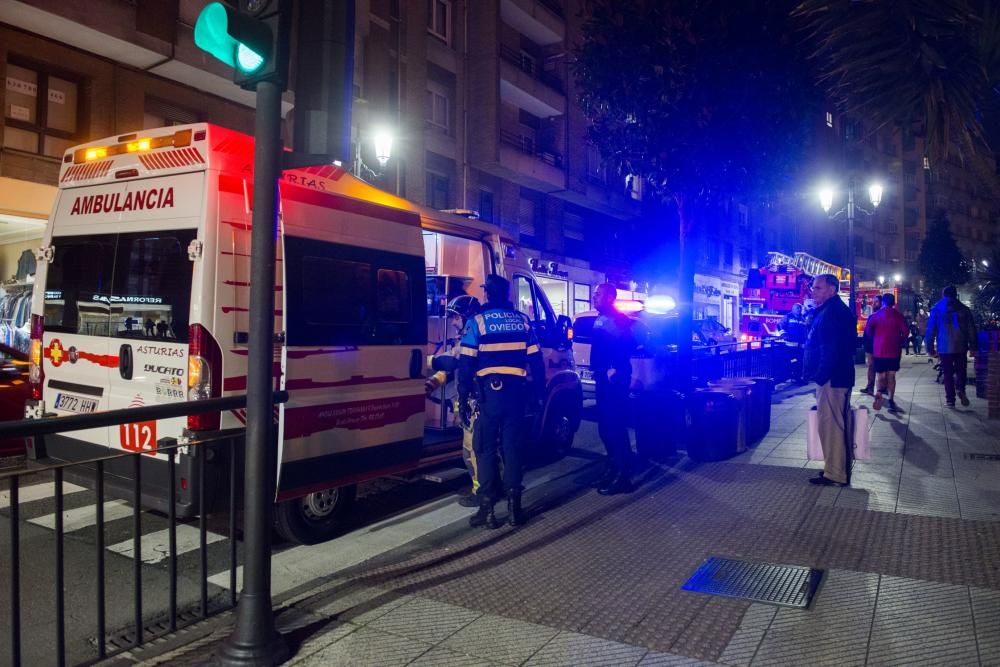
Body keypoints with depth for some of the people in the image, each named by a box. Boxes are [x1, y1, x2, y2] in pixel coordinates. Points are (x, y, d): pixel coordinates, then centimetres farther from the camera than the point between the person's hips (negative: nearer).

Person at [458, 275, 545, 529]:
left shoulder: (477, 322, -3)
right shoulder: (522, 321, 9)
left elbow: (466, 363, -7)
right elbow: (535, 359, 9)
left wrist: (463, 396, -3)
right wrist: (539, 390, 16)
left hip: (489, 392, -3)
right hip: (517, 391, 3)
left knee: (485, 448, 4)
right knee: (512, 447, 10)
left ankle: (487, 509, 3)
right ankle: (513, 507, 12)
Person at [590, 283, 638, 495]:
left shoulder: (619, 318, -10)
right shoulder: (600, 320, 18)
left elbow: (629, 344, -20)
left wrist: (615, 368, -23)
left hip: (615, 378, -9)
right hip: (603, 377, 9)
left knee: (615, 426, -10)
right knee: (605, 425, 13)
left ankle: (622, 477, -6)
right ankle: (613, 468, 24)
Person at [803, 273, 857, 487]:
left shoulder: (831, 313, -17)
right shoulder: (838, 310, 18)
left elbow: (831, 349, -25)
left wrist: (820, 374, -19)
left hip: (831, 379, -11)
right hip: (840, 377, 11)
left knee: (830, 424, -6)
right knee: (839, 423, 17)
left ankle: (835, 474, -1)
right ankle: (840, 469, 27)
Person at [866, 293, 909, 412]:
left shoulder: (876, 315, 0)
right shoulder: (899, 315, 0)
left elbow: (868, 330, -6)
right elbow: (906, 332, -6)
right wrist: (900, 342, 9)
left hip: (879, 350, 0)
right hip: (894, 350, 0)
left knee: (881, 376, 5)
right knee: (891, 376, 9)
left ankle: (879, 392, -24)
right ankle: (891, 400, 4)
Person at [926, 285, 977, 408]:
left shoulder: (936, 309, 2)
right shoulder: (964, 309, 3)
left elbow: (930, 330, 2)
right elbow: (971, 329, 3)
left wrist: (930, 348, 7)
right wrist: (973, 346, 7)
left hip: (944, 347, 0)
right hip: (961, 346, 0)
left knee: (948, 374, 4)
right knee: (960, 370, 12)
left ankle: (950, 399, 3)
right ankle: (960, 389, -15)